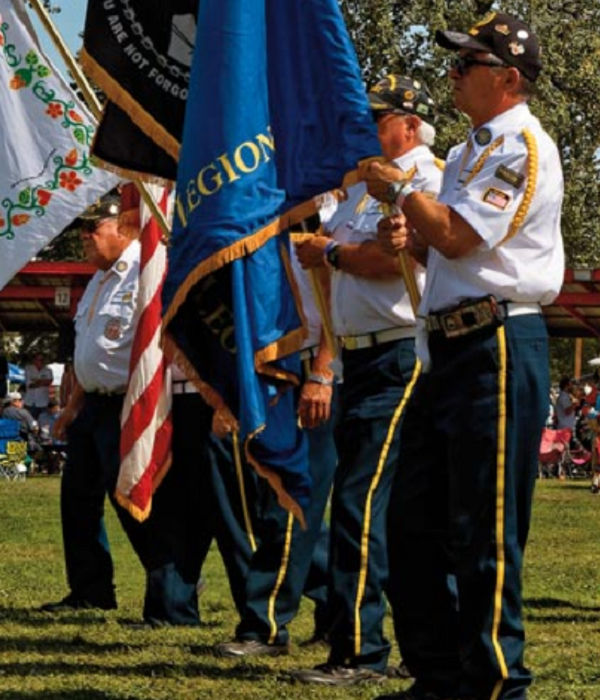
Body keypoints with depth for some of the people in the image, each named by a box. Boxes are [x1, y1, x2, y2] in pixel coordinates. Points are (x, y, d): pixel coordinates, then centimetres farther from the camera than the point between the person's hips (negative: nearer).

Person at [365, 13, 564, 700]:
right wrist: (408, 230, 6)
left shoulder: (524, 146, -10)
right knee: (412, 521, 11)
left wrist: (402, 190, -4)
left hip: (496, 348, -10)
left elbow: (458, 236, -19)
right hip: (447, 348, 10)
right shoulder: (467, 153, 20)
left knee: (484, 532, -9)